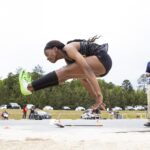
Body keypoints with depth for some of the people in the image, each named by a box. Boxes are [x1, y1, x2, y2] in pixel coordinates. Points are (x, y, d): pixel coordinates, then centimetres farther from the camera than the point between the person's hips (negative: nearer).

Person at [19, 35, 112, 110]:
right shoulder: (68, 59, 18)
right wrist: (98, 99, 13)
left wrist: (99, 95, -29)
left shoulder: (69, 49, -10)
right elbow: (85, 80, 18)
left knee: (65, 72, -14)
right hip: (103, 65, 10)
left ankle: (29, 87, -13)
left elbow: (87, 68, -24)